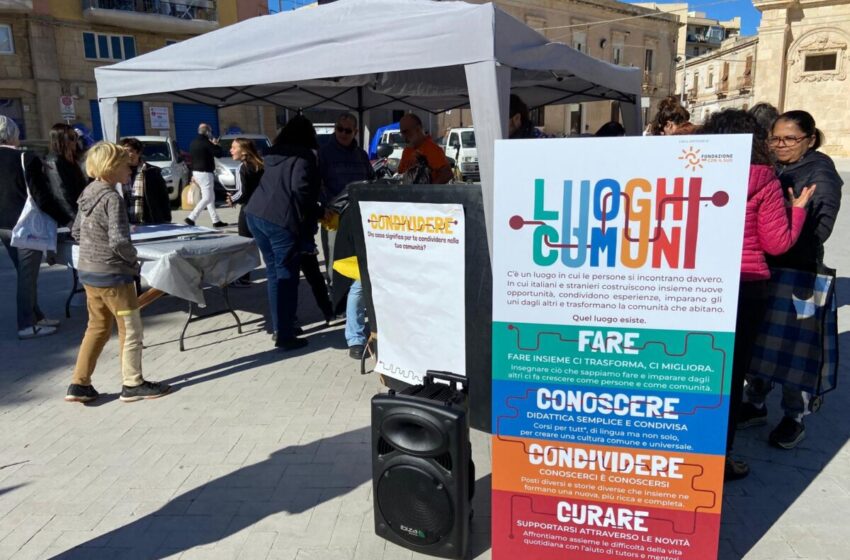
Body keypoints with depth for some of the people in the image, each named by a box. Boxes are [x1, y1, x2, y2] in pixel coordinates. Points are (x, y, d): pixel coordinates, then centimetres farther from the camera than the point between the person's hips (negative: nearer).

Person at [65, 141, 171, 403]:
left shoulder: (89, 193, 7)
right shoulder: (112, 198, -19)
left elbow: (76, 232, 15)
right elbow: (119, 241, -26)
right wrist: (134, 262, -11)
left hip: (87, 271, 9)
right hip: (112, 274, -9)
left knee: (97, 327, 19)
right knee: (130, 329, 6)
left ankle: (79, 384, 22)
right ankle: (133, 384, 16)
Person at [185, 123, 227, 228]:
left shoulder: (193, 143, 13)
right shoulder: (206, 142, -16)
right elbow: (218, 153, -16)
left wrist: (193, 174, 25)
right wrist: (215, 145, 3)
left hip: (196, 172, 10)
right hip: (205, 173, -10)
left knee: (211, 197, 13)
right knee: (207, 198, -7)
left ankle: (216, 220, 15)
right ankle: (191, 218, -13)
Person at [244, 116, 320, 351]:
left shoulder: (274, 153, 19)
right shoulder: (304, 156, -3)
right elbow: (301, 188, -16)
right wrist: (308, 216, -1)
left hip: (255, 214, 8)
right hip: (281, 220, -8)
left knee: (273, 273, 17)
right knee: (286, 276, 0)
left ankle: (280, 326, 27)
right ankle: (284, 336, 2)